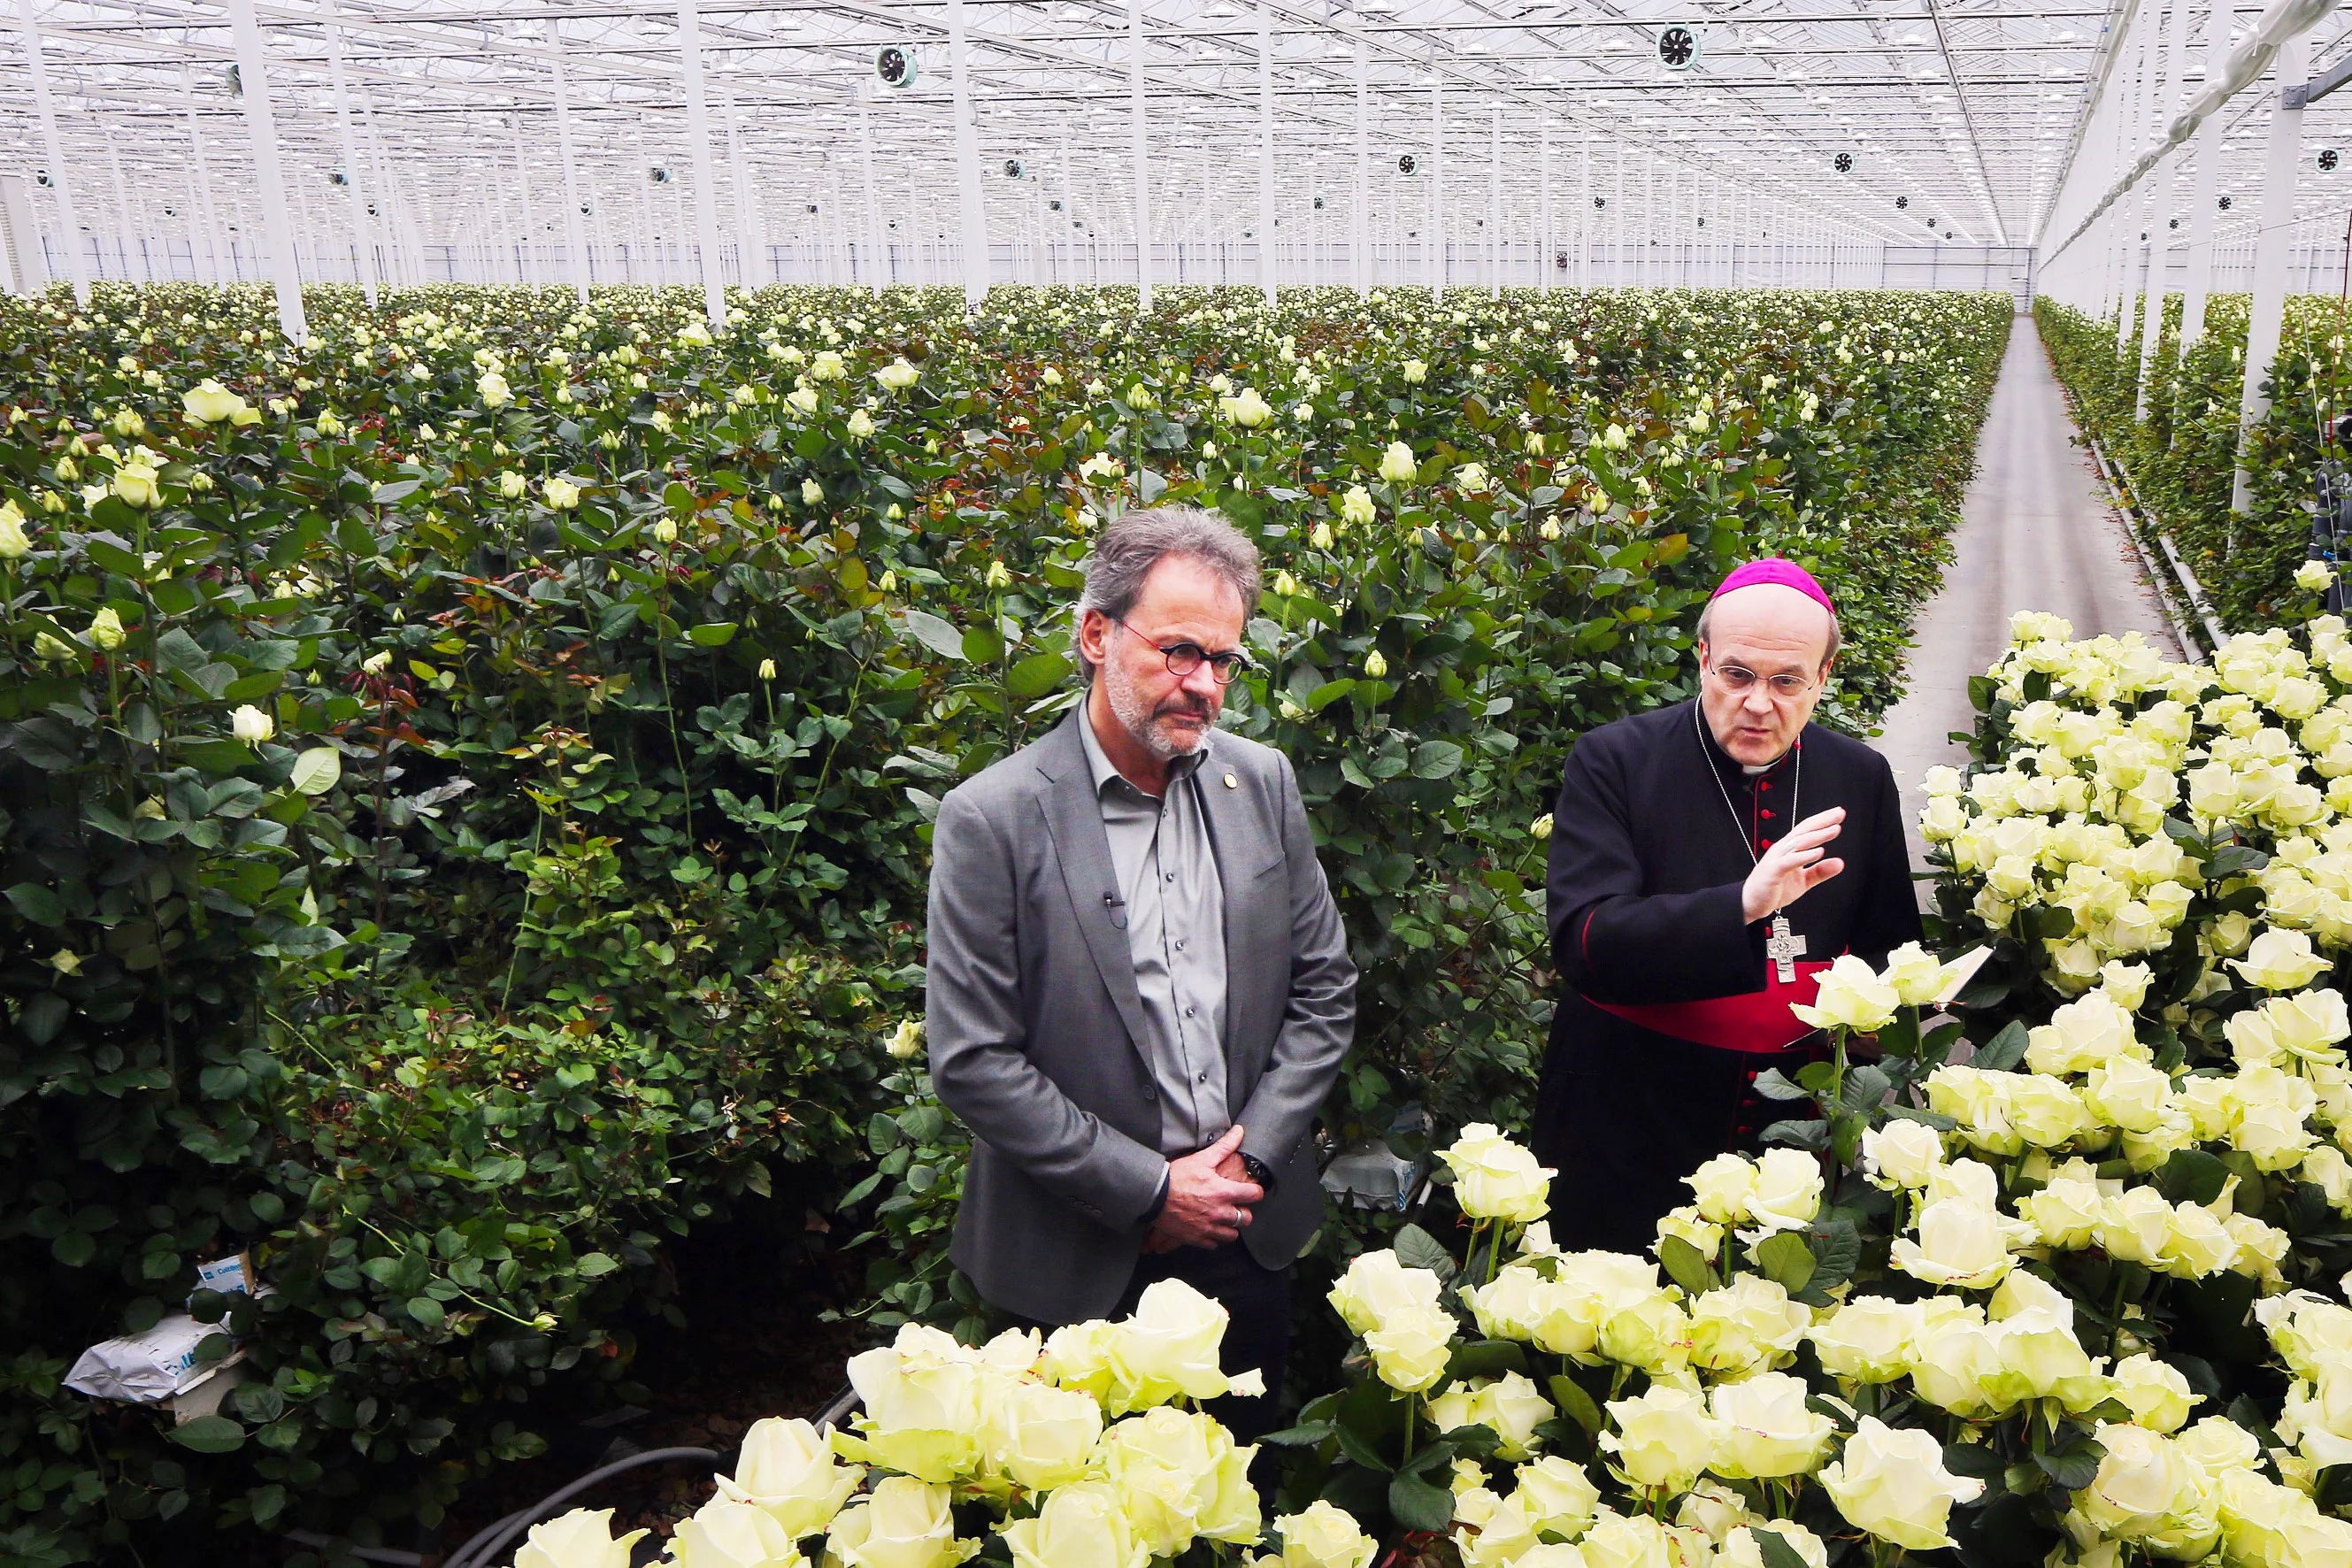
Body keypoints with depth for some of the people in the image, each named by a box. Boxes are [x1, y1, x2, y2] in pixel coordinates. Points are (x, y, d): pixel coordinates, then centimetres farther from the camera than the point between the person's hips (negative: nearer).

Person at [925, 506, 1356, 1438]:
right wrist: (1150, 1188, -14)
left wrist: (1249, 1157, -6)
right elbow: (972, 1062, -15)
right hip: (1083, 1260, -4)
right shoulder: (991, 819, -15)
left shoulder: (1263, 782, 0)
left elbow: (1324, 988, 5)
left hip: (1251, 1238, 4)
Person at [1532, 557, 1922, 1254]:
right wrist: (1739, 907, -34)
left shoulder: (1862, 778, 3)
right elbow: (1583, 945, -22)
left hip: (1796, 1139, 3)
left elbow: (1893, 950, 11)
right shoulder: (1613, 761, -10)